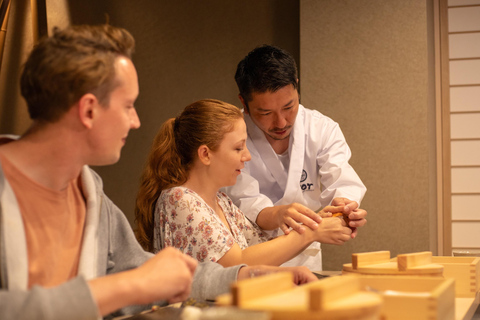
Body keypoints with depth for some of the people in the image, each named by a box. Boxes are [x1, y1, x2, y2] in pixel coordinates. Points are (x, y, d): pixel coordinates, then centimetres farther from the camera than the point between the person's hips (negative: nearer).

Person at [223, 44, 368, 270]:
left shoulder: (322, 129, 0)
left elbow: (342, 182, -12)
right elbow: (244, 202, -21)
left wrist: (343, 203, -36)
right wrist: (275, 215, -44)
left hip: (304, 260, 3)